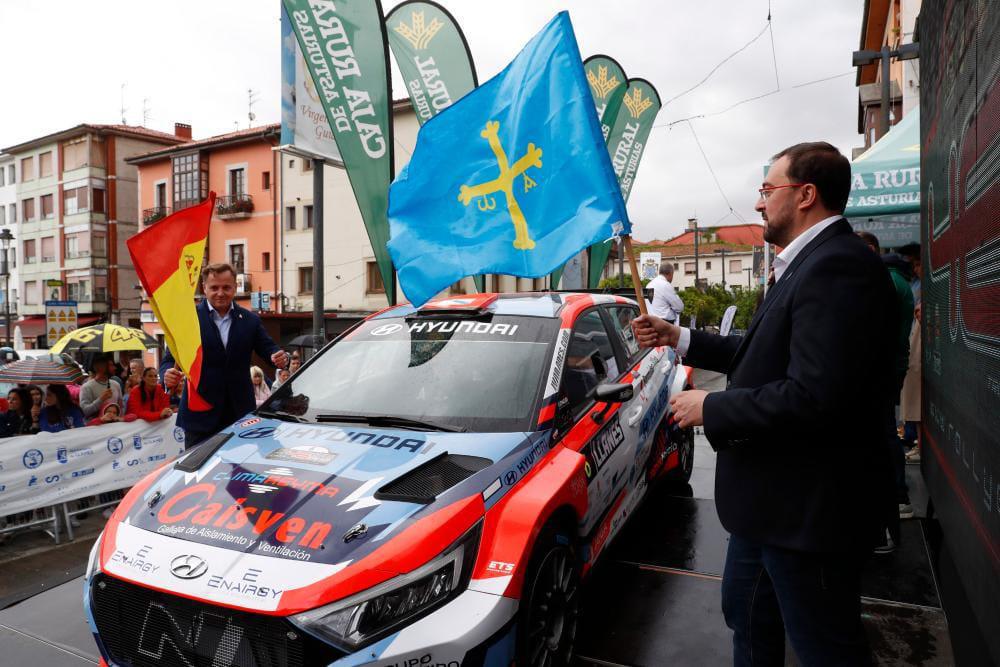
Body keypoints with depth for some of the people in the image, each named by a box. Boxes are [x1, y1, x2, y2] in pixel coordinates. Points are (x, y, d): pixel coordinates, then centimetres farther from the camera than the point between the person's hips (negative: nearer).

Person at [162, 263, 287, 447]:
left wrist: (281, 358, -18)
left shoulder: (250, 320, 9)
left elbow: (269, 349, 6)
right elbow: (170, 359, -1)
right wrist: (167, 375, -24)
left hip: (241, 413, 2)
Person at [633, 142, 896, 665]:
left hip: (808, 507, -10)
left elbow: (813, 397, -32)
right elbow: (764, 355, 14)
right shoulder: (806, 263, 10)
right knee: (747, 616, 26)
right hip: (774, 496, 10)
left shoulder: (837, 267, -24)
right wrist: (676, 338, 10)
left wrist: (711, 408, -20)